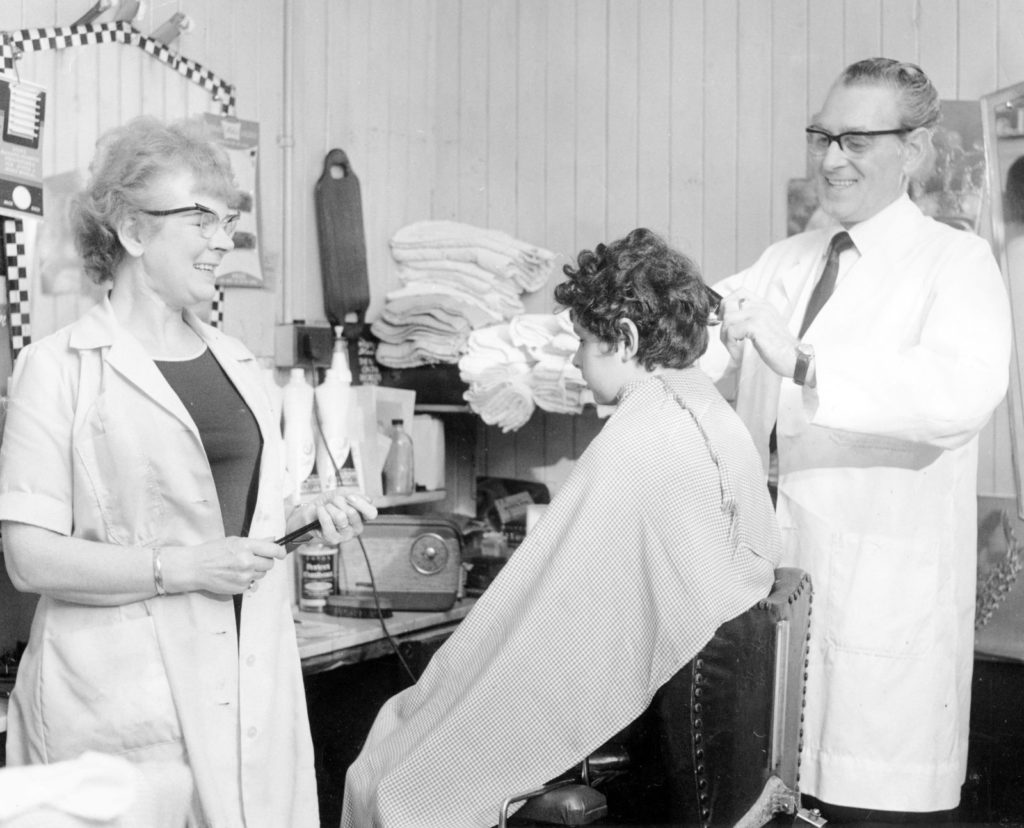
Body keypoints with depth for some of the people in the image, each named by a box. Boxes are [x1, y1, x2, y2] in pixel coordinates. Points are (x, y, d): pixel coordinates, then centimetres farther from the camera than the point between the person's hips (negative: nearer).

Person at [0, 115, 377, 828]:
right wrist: (177, 568, -17)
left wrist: (306, 516, 5)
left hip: (250, 681, 5)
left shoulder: (237, 362, 14)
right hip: (124, 692, -5)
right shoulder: (59, 366, -4)